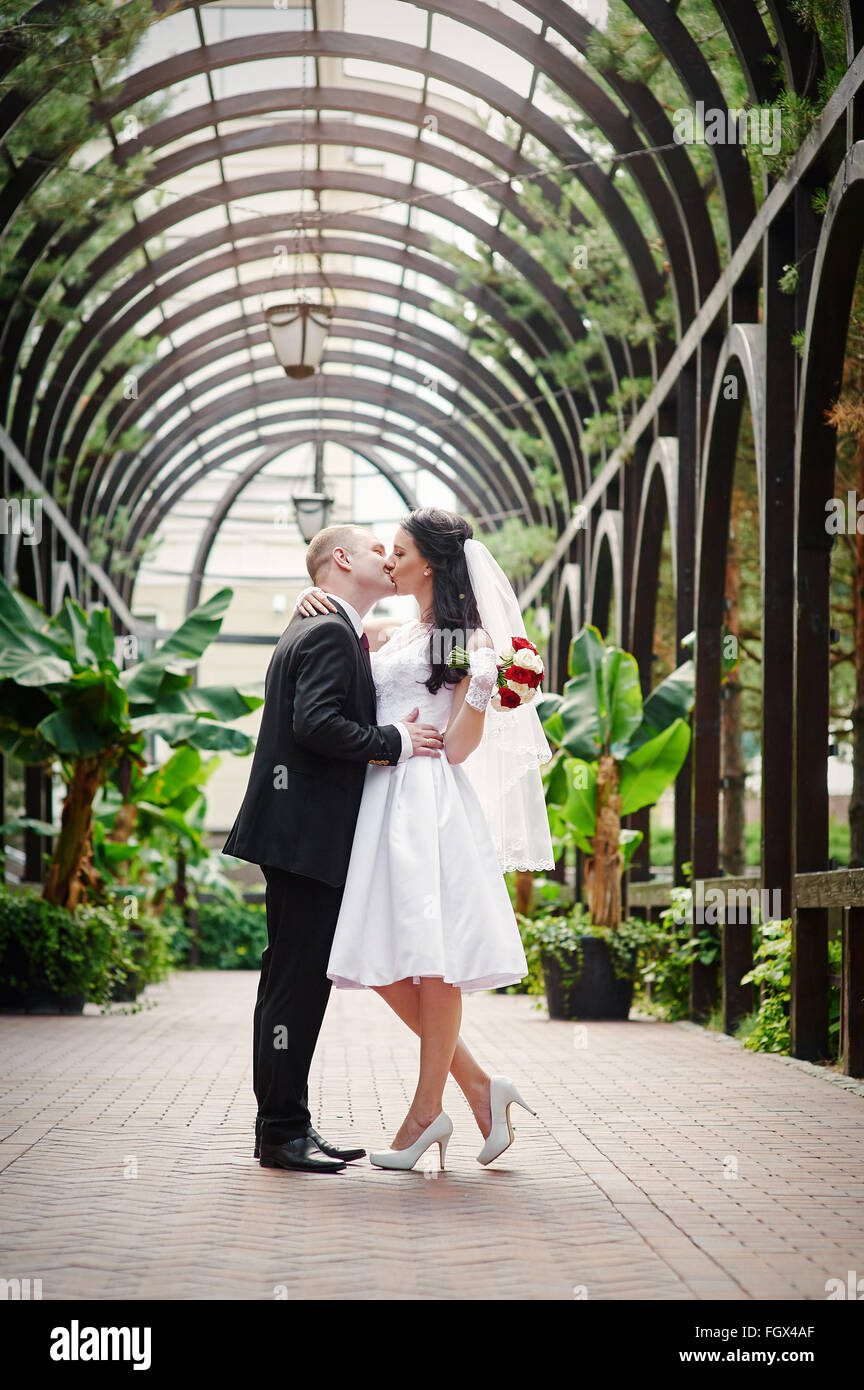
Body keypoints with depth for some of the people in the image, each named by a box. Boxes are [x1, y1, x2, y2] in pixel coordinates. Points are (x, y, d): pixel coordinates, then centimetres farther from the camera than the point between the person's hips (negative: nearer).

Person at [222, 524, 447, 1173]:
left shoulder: (309, 631, 22)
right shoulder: (332, 634, -11)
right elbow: (315, 723, -23)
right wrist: (396, 742, -14)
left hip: (301, 833, 11)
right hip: (308, 833, -11)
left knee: (295, 980, 12)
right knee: (298, 980, -8)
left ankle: (285, 1122, 18)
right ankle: (283, 1130, -5)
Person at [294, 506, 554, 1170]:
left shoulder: (467, 639, 0)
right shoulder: (385, 633, 18)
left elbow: (458, 747, -6)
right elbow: (320, 638, 33)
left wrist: (482, 688, -21)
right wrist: (312, 601, 12)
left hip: (429, 803, -7)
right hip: (382, 800, 7)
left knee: (430, 958, -7)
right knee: (384, 964, 4)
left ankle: (428, 1108, 2)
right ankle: (480, 1086, 11)